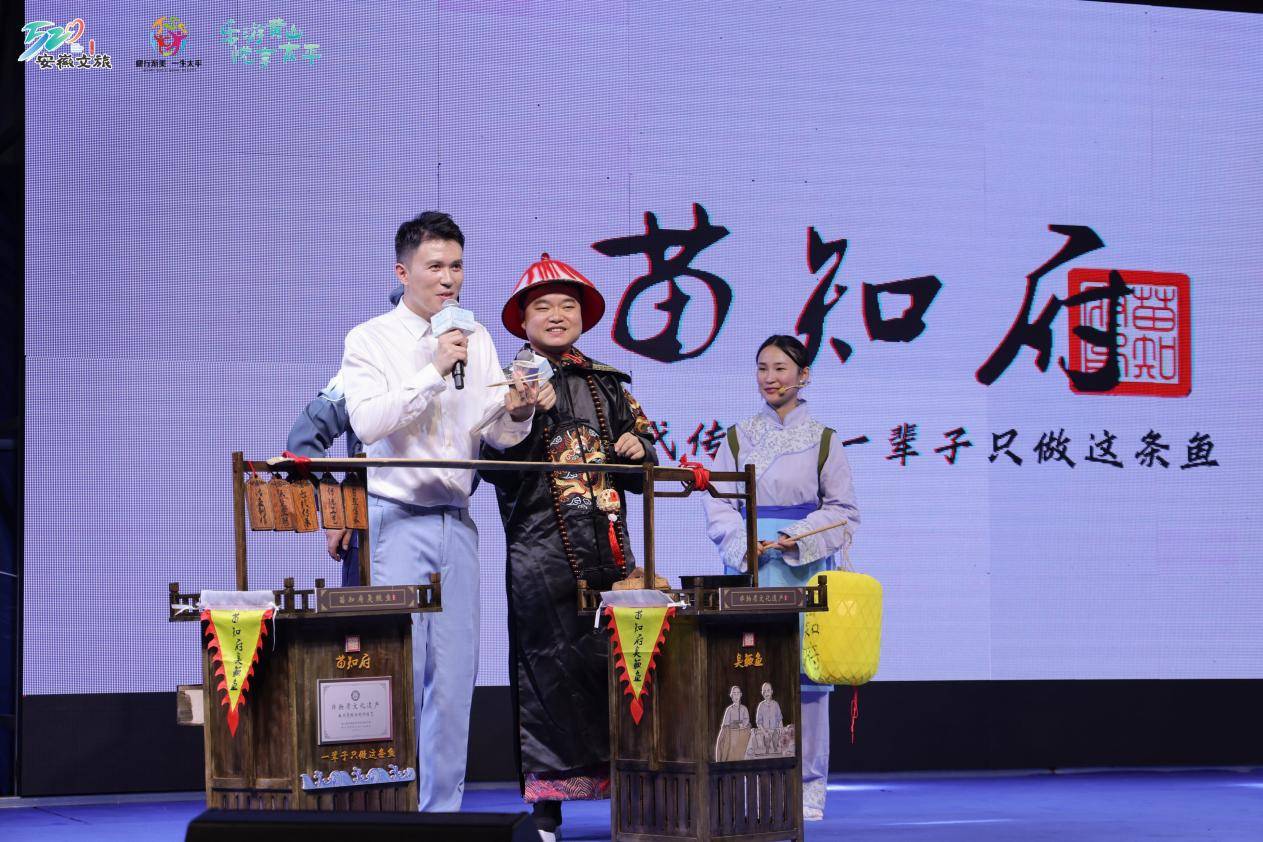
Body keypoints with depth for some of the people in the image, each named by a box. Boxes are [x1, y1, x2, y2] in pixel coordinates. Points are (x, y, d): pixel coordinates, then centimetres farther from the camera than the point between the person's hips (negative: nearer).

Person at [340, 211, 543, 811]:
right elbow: (367, 422, -15)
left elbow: (497, 434, 8)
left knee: (454, 676, 4)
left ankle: (443, 809, 11)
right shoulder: (371, 340, -1)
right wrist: (435, 371, -18)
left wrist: (518, 412, -14)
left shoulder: (477, 339, 12)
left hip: (456, 519, 5)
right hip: (397, 519, -5)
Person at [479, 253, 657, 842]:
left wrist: (639, 450, 2)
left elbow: (642, 473, 24)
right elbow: (495, 466, -8)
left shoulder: (608, 385, 17)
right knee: (551, 670, -5)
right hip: (542, 555, -4)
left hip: (610, 549, 4)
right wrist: (532, 413, -19)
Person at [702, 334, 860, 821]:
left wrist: (801, 539, -10)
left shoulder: (822, 440, 6)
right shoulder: (738, 438, 11)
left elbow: (843, 509, 5)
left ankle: (806, 789, 2)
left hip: (804, 568, -1)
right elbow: (718, 504, 8)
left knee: (803, 670, -4)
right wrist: (742, 543, -10)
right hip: (749, 568, 1)